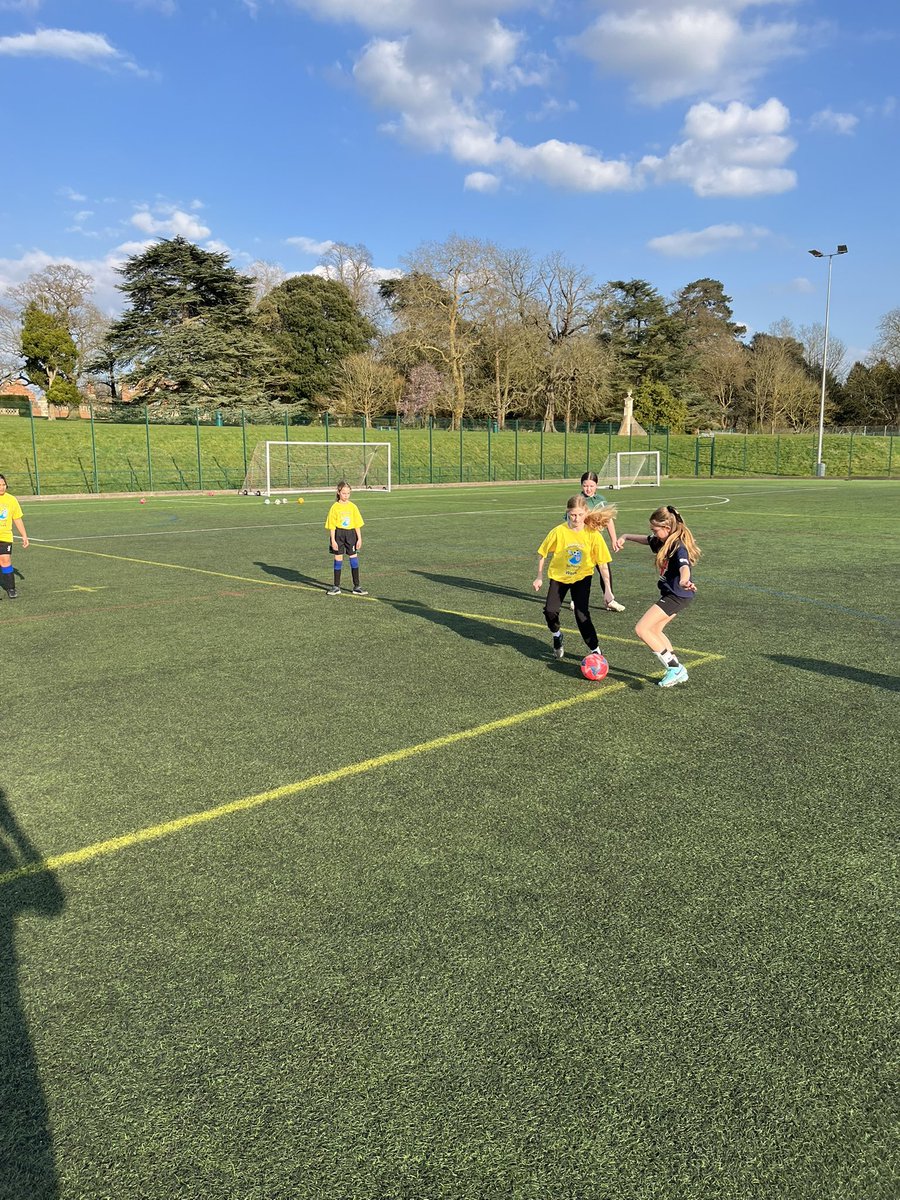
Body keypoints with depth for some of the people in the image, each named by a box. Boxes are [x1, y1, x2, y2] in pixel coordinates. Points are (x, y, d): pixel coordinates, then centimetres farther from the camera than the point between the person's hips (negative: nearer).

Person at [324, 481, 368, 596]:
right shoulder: (335, 507, -4)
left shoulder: (353, 507, 3)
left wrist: (359, 539, 1)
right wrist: (333, 540, -10)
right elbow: (331, 525, -4)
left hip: (351, 534, 2)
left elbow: (357, 524, 5)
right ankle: (336, 587, 14)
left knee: (354, 558, 2)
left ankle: (356, 587, 9)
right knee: (338, 559, 4)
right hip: (338, 534, -2)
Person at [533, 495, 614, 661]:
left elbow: (603, 564, -12)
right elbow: (542, 553, -5)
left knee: (582, 615, -12)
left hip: (582, 577, -1)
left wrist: (607, 590, -12)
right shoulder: (559, 531, -20)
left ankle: (595, 651, 4)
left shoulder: (593, 534, -19)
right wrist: (539, 577, -2)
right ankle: (557, 636, 19)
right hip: (559, 576, 1)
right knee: (550, 611, -13)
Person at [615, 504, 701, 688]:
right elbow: (646, 539, 27)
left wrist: (684, 581, -63)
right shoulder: (664, 541, 7)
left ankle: (675, 668, -8)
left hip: (676, 595, -10)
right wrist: (626, 536, 17)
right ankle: (678, 671, 21)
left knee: (641, 629, -12)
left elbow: (684, 566, -42)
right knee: (655, 630, 19)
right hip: (671, 593, 10)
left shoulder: (678, 547, -22)